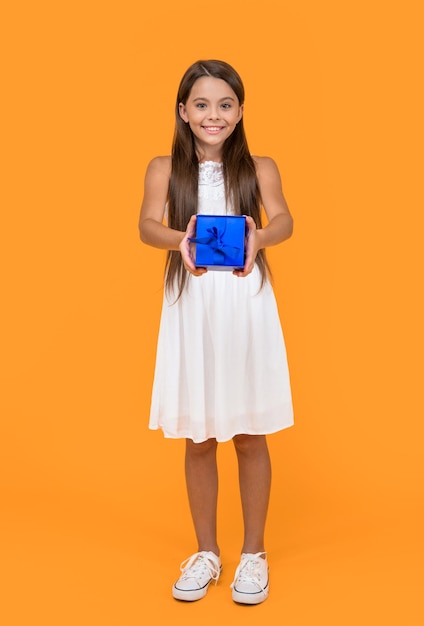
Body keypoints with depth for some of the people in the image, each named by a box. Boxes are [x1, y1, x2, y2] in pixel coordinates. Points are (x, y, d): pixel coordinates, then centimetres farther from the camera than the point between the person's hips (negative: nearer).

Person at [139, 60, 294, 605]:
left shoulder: (259, 168, 5)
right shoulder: (165, 169, 5)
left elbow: (284, 220, -12)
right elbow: (147, 225, -10)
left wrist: (258, 237, -35)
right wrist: (179, 241, -33)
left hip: (246, 307, 0)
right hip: (191, 310, 1)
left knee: (250, 434, 7)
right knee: (198, 437, 10)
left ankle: (254, 553, 25)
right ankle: (206, 552, 28)